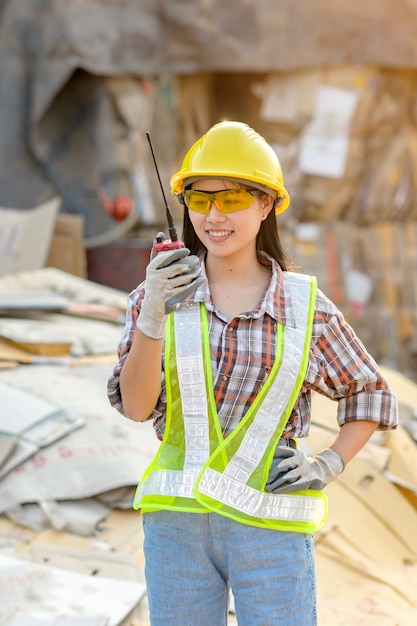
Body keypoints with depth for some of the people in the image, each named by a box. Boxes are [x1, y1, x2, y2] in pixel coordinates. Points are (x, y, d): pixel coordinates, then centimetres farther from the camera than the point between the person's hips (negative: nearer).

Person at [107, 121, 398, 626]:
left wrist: (328, 465, -1)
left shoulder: (305, 306, 1)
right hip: (178, 521, 1)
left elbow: (369, 393, 14)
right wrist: (152, 314, -20)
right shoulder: (160, 294, 2)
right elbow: (134, 405, -7)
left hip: (270, 527, -1)